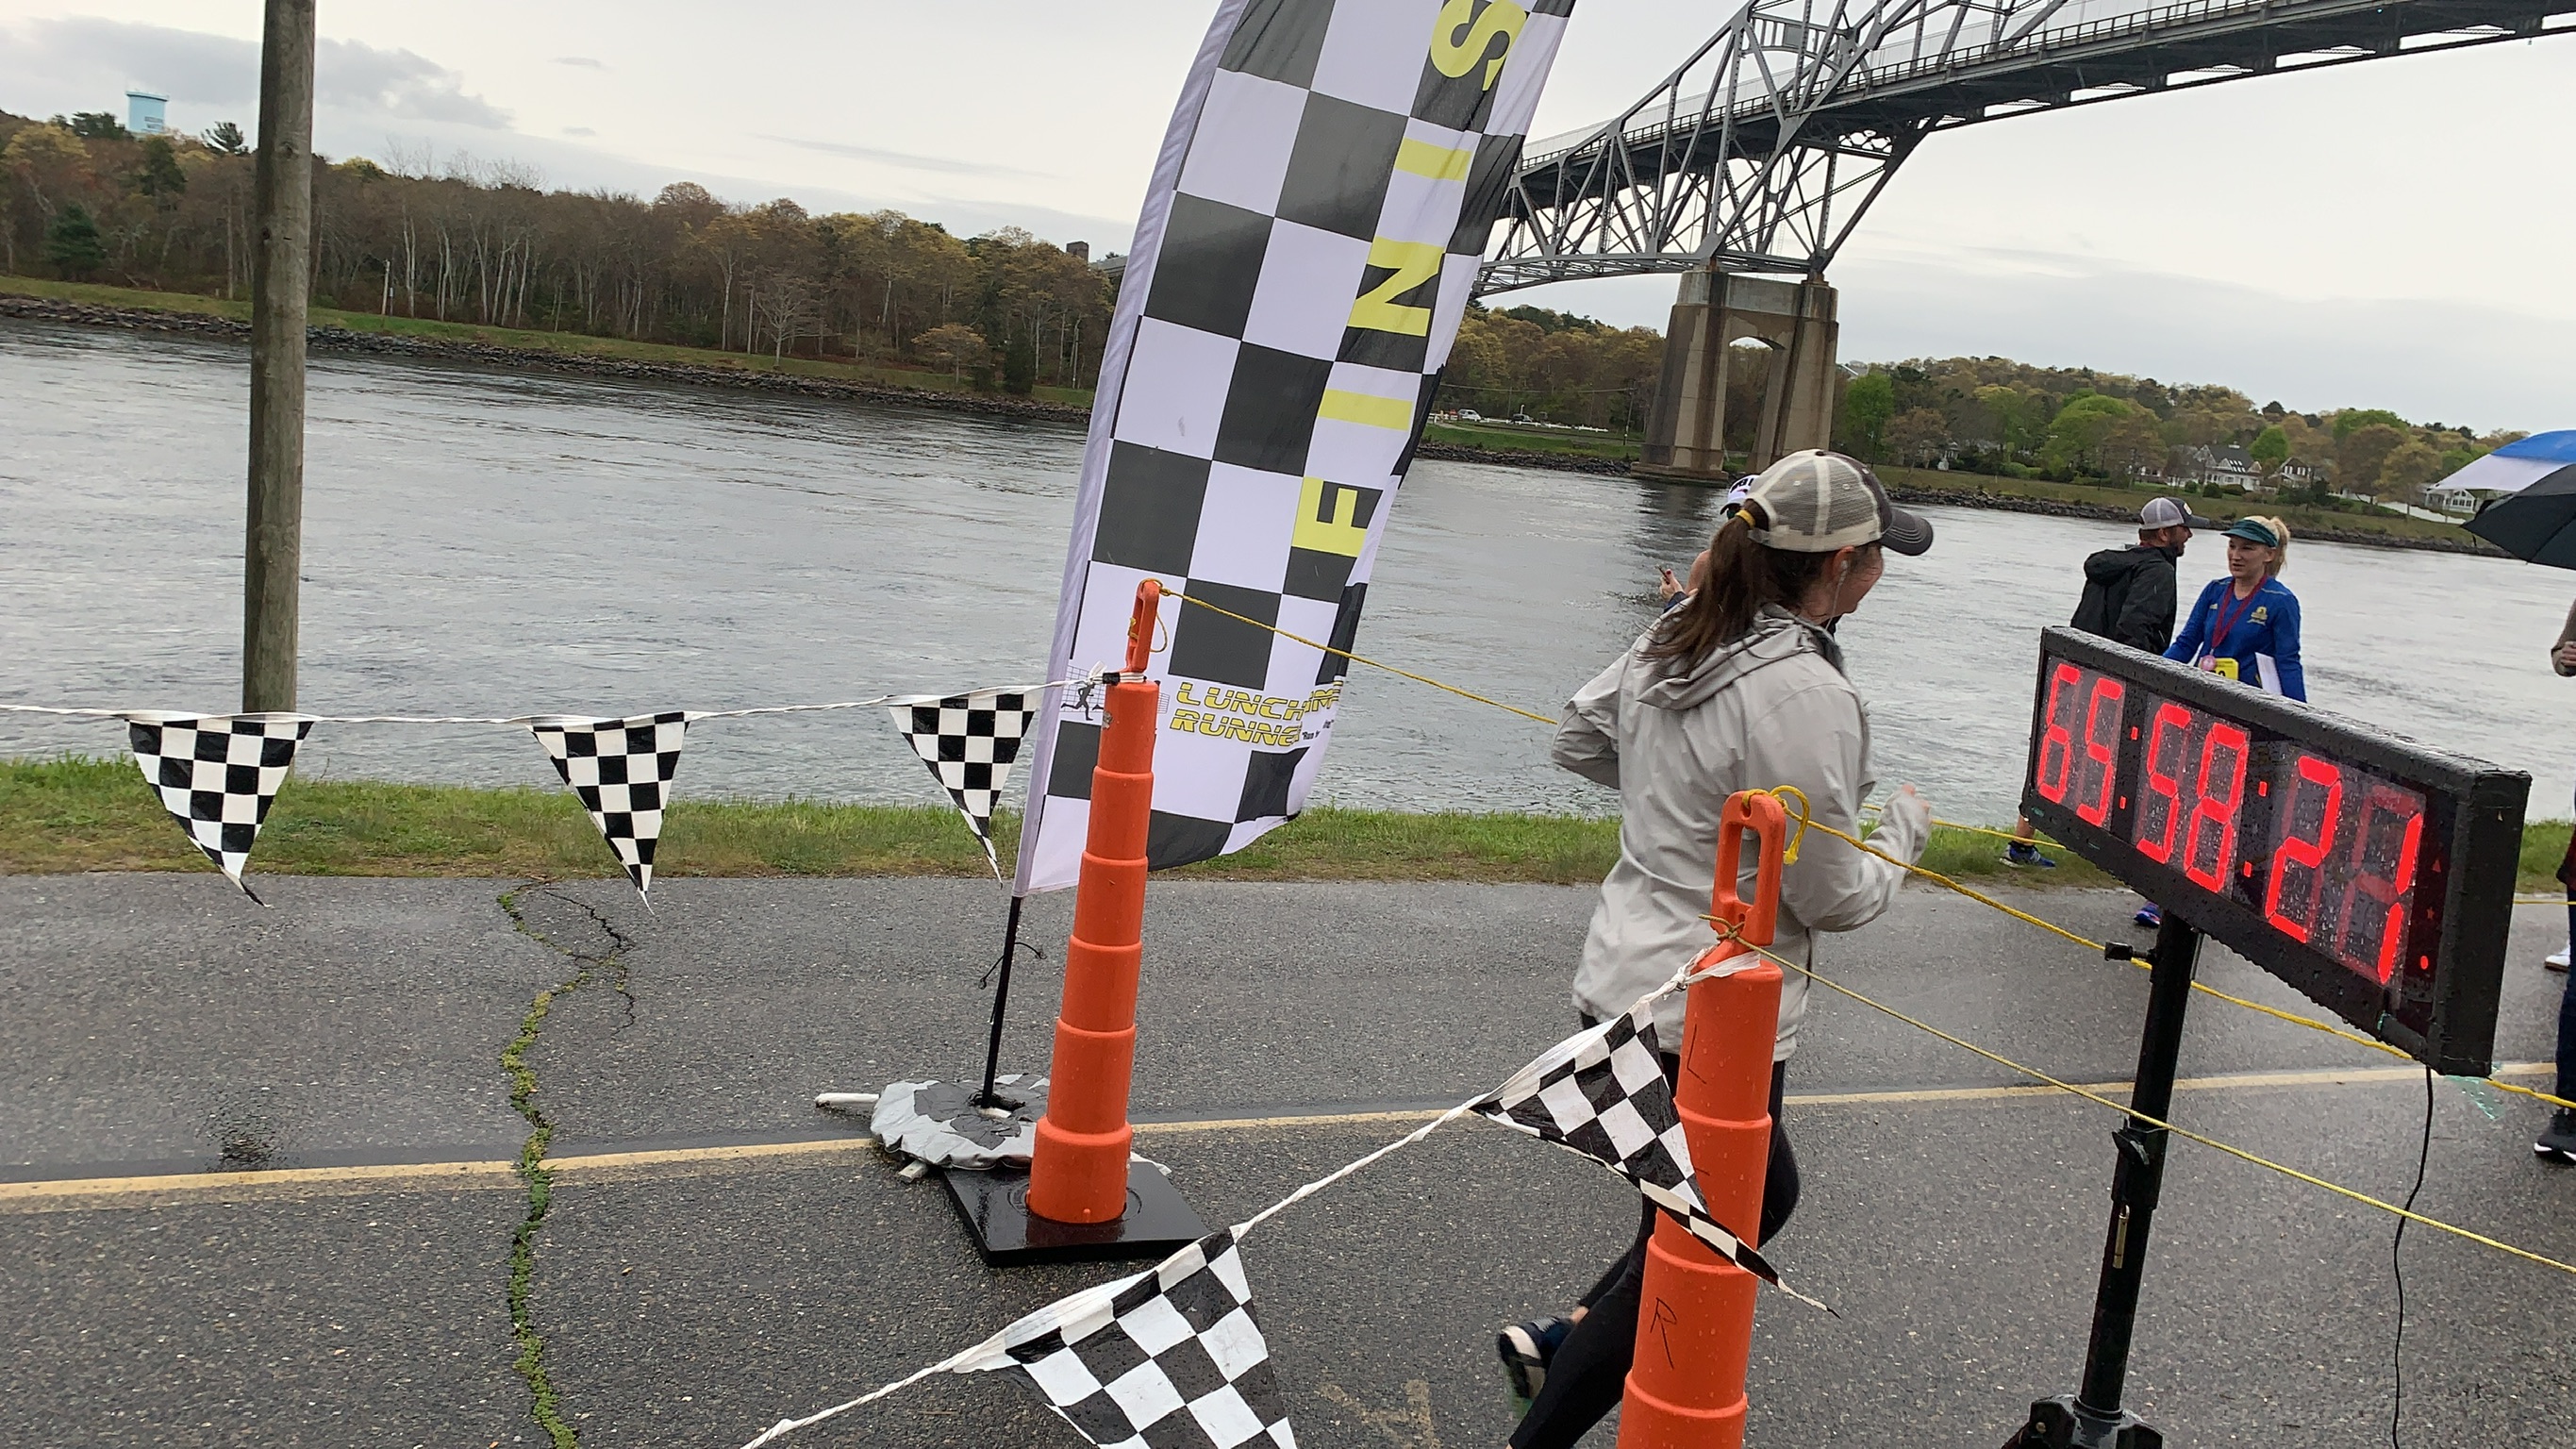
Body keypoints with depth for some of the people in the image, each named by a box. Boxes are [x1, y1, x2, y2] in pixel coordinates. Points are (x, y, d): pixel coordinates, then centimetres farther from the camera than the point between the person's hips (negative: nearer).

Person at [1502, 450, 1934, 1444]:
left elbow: (1578, 742, 18)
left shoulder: (1671, 638, 3)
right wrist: (1905, 829, 3)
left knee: (1761, 1193, 27)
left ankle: (1560, 1345, 30)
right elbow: (1835, 897, -16)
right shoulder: (1804, 694, -23)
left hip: (1621, 982, 9)